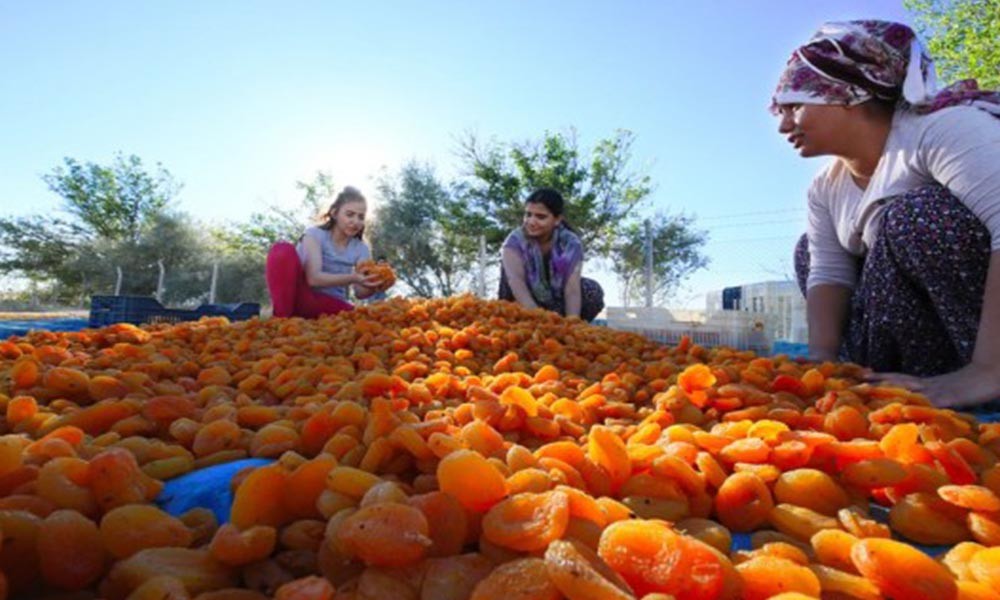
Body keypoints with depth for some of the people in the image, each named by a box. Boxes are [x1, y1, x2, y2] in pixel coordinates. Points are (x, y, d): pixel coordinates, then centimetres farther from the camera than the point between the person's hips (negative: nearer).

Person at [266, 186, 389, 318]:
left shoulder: (361, 249, 3)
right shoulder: (315, 234, -7)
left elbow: (360, 292, -8)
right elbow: (314, 278, -23)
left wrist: (373, 287, -32)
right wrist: (352, 278, -38)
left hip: (331, 305, 3)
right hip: (301, 298, -2)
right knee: (284, 250, -26)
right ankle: (282, 318, -24)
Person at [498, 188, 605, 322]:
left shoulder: (570, 242, -15)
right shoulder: (516, 240, -18)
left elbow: (572, 290, -25)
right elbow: (516, 281, -34)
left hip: (557, 303, 2)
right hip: (522, 310, -1)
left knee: (593, 290, -24)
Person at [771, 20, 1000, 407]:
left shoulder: (938, 127, -18)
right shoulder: (826, 189, 5)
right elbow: (828, 274, -3)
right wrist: (822, 362, -16)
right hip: (935, 326, 8)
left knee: (910, 215, -27)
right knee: (810, 248, 9)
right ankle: (872, 380, -1)